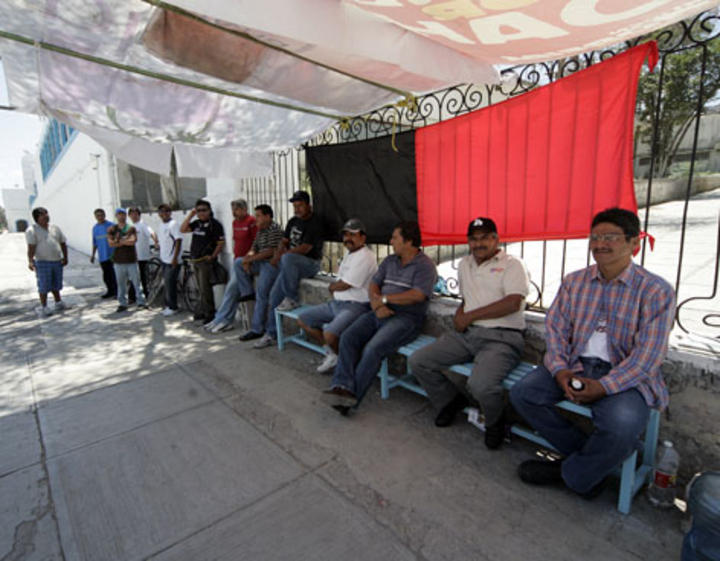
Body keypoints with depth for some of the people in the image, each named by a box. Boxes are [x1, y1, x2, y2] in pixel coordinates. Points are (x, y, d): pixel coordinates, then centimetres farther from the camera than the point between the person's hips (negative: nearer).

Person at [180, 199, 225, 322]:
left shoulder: (214, 224, -10)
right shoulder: (196, 223, 12)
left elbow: (221, 243, -13)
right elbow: (182, 229, 5)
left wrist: (212, 256, -16)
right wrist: (190, 215, 2)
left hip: (206, 261, -7)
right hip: (195, 260, 7)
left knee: (205, 289, -5)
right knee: (202, 289, 16)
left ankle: (209, 314, 5)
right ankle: (200, 312, 26)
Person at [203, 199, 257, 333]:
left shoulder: (251, 221, -9)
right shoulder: (235, 222, 16)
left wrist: (247, 257, -15)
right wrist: (235, 254, 10)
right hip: (237, 259, 8)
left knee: (232, 287, -14)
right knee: (232, 289, 3)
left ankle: (221, 320, -6)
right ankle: (227, 321, 5)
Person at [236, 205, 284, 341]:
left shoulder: (275, 229, -11)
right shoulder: (260, 230, 19)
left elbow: (270, 252, -19)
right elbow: (254, 249, 18)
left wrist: (251, 258, -15)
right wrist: (247, 259, -4)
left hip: (272, 264, -10)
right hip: (261, 263, 10)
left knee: (261, 292, -18)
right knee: (238, 263, 5)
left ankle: (257, 329, -14)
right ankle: (248, 292, 2)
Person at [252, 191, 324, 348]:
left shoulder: (314, 223, -12)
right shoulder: (293, 221, 14)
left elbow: (305, 248, -20)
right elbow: (284, 242, 18)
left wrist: (280, 256, -16)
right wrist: (279, 253, -6)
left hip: (310, 264, -7)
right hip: (291, 265, 8)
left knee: (288, 258, -38)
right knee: (275, 294, -1)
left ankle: (292, 299, -21)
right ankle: (271, 335, 11)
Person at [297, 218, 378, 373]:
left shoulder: (365, 257, -16)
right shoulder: (349, 255, 16)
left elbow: (344, 285, -18)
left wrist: (331, 287, 2)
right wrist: (335, 286, -5)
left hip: (356, 306, -10)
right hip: (337, 302, 10)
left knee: (329, 334, -31)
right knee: (303, 320, 10)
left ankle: (338, 356, 3)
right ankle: (330, 350, 15)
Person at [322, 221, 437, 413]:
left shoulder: (425, 265, -3)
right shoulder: (389, 261, 19)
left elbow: (417, 295, -16)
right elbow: (373, 284, 13)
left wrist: (384, 298, -9)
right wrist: (376, 305, -9)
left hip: (405, 317, -7)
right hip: (379, 314, 7)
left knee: (373, 348, -28)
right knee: (348, 337, -16)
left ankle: (352, 397, -19)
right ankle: (342, 387, -25)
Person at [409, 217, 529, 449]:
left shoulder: (512, 265, -2)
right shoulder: (464, 264, 20)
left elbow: (513, 303, -17)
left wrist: (469, 316, -13)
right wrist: (460, 313, 8)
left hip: (502, 337, -6)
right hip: (467, 334, 7)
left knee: (481, 384, -34)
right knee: (417, 361, -7)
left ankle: (495, 423, 3)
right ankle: (451, 401, 18)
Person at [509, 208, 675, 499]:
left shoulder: (655, 290, -5)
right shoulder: (573, 282, 8)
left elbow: (648, 354, -12)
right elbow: (555, 329, 4)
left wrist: (603, 386, -22)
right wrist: (560, 370, -13)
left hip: (625, 376, -4)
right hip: (575, 365, 4)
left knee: (621, 426, -33)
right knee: (522, 393, -15)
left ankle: (570, 473, -1)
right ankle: (590, 456, 2)